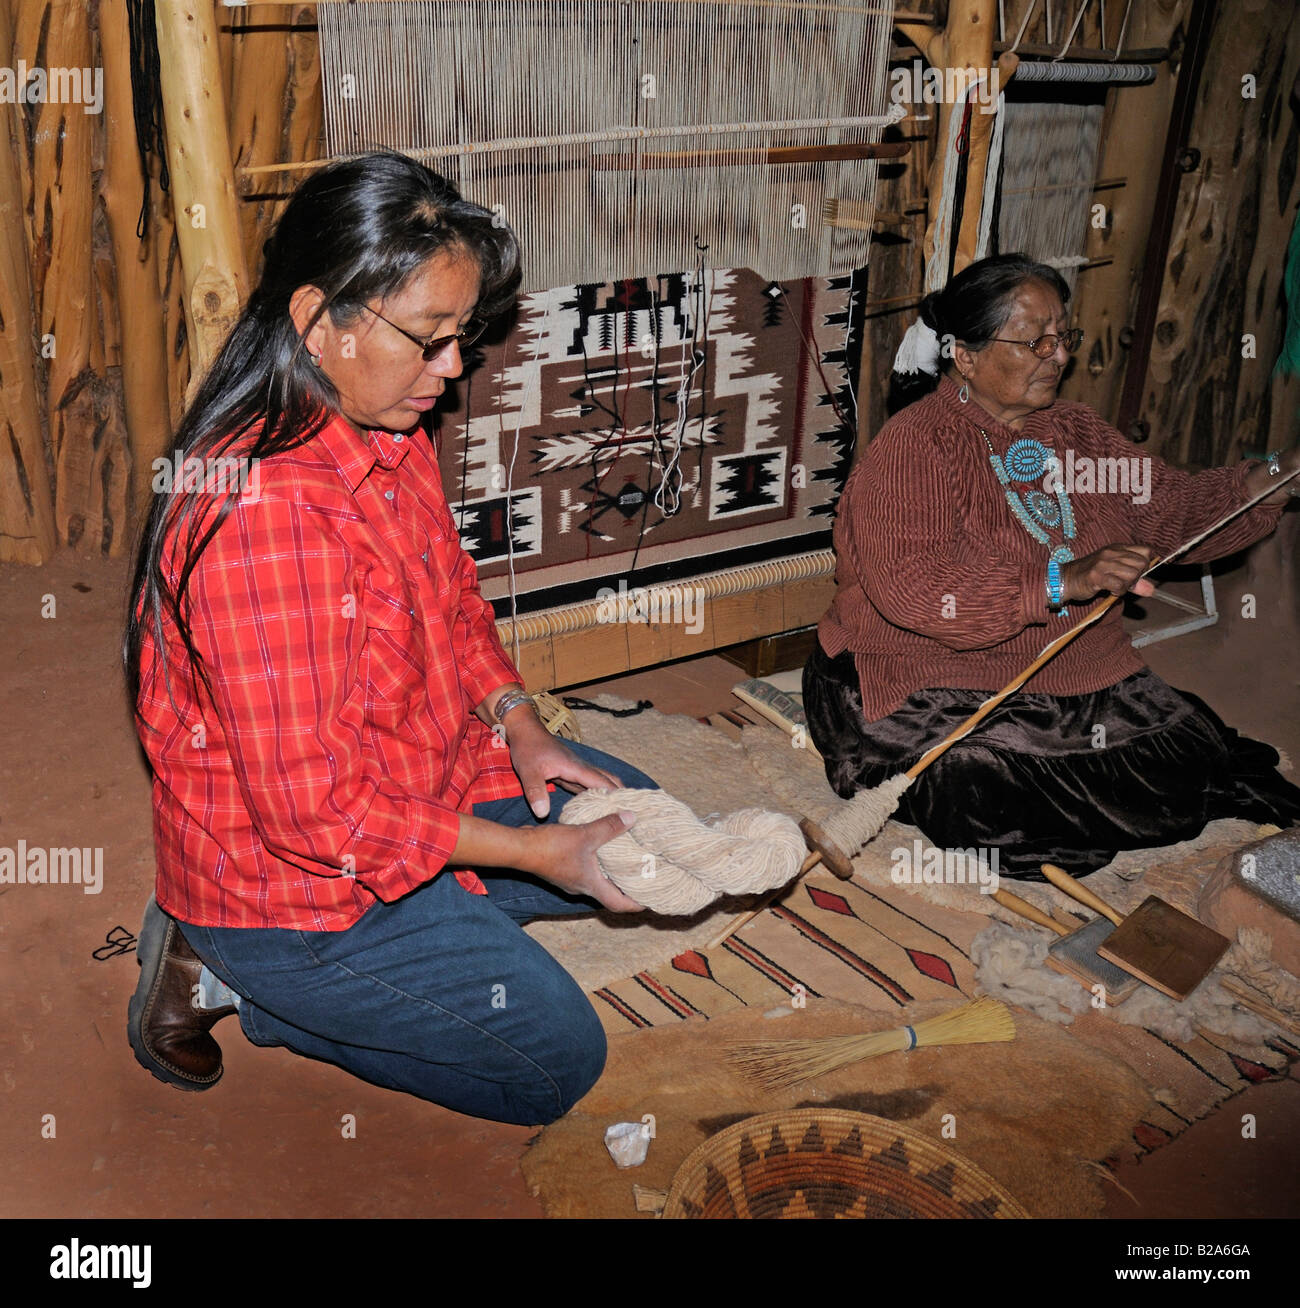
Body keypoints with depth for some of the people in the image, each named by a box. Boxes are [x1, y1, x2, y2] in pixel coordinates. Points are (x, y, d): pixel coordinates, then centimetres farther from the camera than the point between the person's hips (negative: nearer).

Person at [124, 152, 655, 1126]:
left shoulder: (389, 435, -4)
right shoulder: (264, 511, -34)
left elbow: (454, 599, 12)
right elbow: (312, 807, -30)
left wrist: (520, 726, -5)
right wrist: (529, 851, -23)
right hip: (289, 876, -9)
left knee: (640, 825, 20)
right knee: (556, 1060, 2)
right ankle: (237, 971, 7)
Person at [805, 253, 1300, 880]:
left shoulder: (1074, 430, 14)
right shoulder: (912, 444, -12)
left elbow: (1172, 507, 12)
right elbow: (910, 586, -26)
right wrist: (1063, 581, -32)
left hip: (1079, 676, 6)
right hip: (933, 682, -6)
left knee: (1194, 759, -10)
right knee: (982, 789, -29)